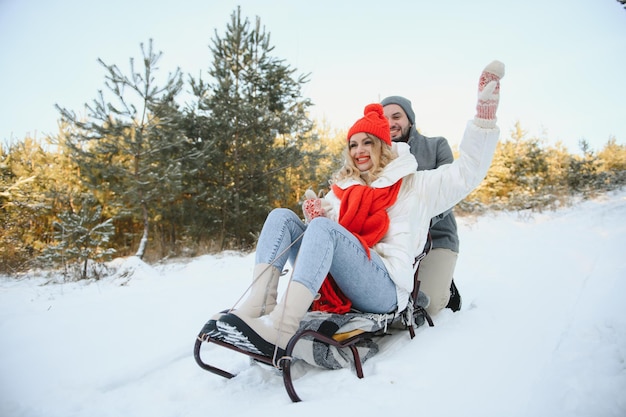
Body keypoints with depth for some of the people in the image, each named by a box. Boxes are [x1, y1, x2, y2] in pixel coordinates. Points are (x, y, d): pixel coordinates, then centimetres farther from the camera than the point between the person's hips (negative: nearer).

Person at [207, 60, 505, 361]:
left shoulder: (413, 185, 15)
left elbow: (467, 171, 8)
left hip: (385, 287, -5)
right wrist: (315, 215, -4)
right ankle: (258, 305, -29)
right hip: (330, 282, 5)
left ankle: (278, 331, -46)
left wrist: (485, 113, 0)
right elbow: (326, 227, 19)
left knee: (324, 228, -30)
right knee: (282, 216, -8)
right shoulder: (342, 187, 25)